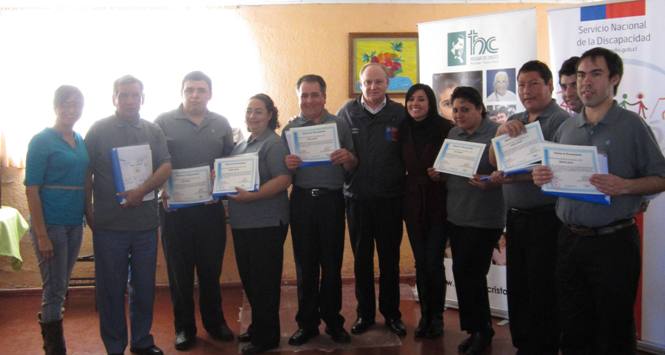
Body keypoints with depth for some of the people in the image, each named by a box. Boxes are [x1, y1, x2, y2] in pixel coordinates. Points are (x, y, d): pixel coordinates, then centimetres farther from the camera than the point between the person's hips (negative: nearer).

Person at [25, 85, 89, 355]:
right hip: (50, 223, -5)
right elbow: (31, 189, -11)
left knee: (61, 287, 14)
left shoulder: (82, 141, 9)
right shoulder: (41, 141, -8)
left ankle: (47, 329, 29)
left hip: (75, 224, 5)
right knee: (54, 289, 1)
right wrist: (41, 234, -15)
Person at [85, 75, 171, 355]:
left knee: (144, 287, 12)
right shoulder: (99, 130, 0)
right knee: (111, 289, 6)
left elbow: (166, 167, -2)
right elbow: (85, 172, 2)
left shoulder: (153, 131, 8)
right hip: (109, 224, -2)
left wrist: (142, 191, -16)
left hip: (146, 223, 3)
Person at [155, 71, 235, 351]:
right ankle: (184, 327, 20)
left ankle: (214, 322, 26)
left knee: (211, 268, 10)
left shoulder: (221, 124, 9)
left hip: (211, 208, 2)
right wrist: (161, 190, -13)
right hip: (175, 208, -2)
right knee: (180, 270, 6)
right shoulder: (164, 122, 0)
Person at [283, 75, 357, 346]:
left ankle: (333, 321, 19)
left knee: (332, 264, 6)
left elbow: (352, 169, 8)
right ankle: (307, 322, 19)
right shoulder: (289, 129, 7)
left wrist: (348, 158, -15)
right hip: (301, 201, 1)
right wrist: (288, 165, -14)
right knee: (305, 265, 7)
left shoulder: (339, 125, 5)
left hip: (331, 200, -1)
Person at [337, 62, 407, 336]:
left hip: (390, 197, 0)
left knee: (390, 257, 10)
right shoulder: (347, 112, 1)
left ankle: (391, 313, 25)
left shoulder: (399, 114, 0)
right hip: (357, 197, 1)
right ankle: (365, 313, 25)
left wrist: (402, 181, -9)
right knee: (361, 257, 11)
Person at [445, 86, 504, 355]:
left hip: (484, 218, -7)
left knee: (467, 272, -5)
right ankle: (478, 329, 24)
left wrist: (490, 183, -28)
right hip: (456, 215, 7)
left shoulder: (496, 133, -8)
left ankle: (481, 330, 14)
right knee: (464, 273, 10)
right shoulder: (452, 134, 12)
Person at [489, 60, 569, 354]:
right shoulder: (515, 121, 14)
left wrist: (511, 177, -28)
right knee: (516, 286, 15)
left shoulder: (560, 120, -10)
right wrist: (501, 132, -8)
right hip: (515, 216, 7)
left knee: (542, 289, 1)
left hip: (544, 217, -7)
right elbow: (494, 161, 9)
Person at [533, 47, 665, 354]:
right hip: (570, 238, 5)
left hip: (613, 240, -4)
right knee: (573, 329, 14)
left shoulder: (631, 125, -5)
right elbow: (554, 176, 18)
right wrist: (541, 177, -4)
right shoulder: (566, 128, 10)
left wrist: (624, 186, -23)